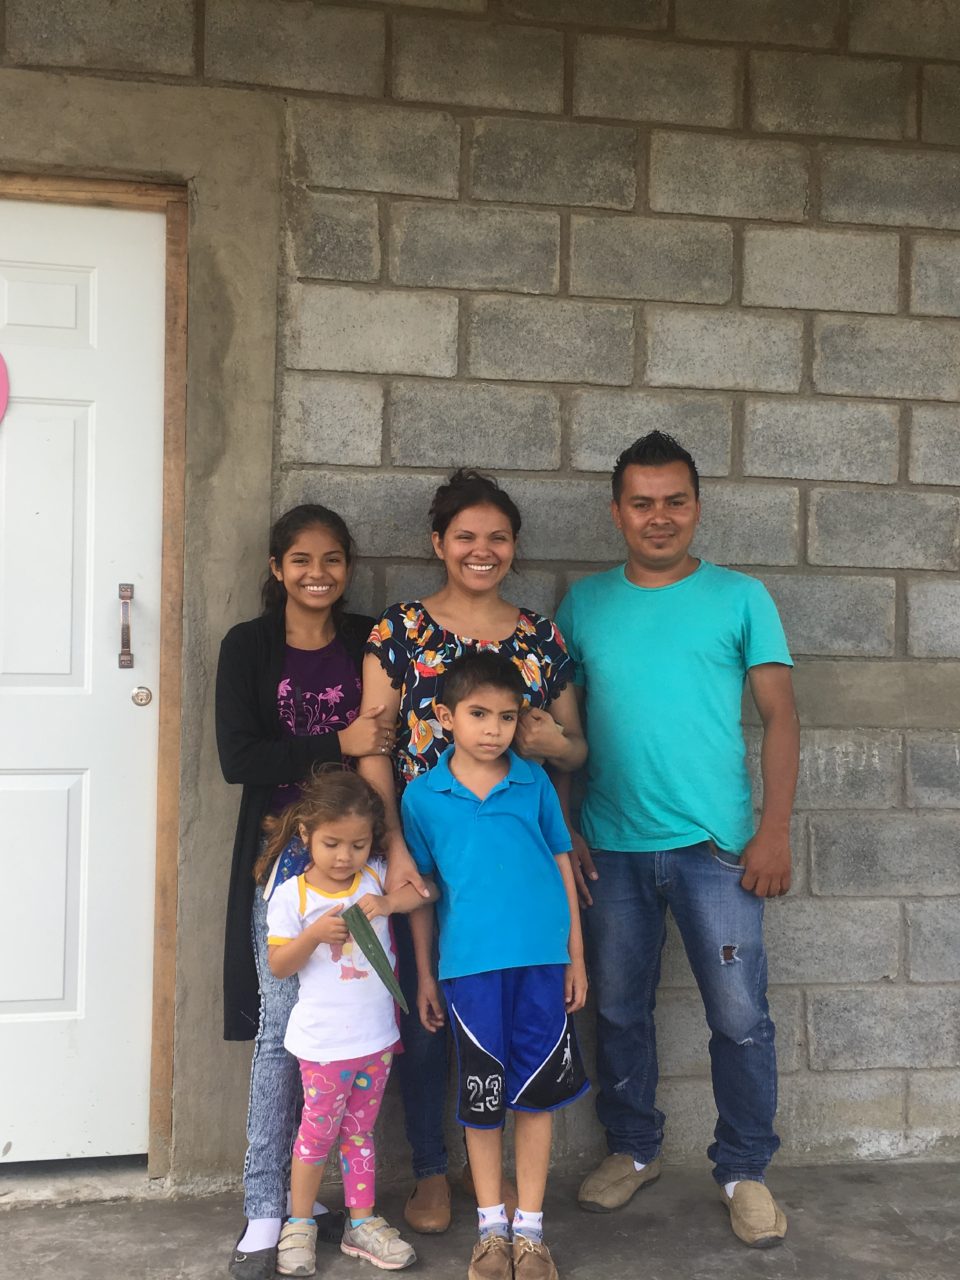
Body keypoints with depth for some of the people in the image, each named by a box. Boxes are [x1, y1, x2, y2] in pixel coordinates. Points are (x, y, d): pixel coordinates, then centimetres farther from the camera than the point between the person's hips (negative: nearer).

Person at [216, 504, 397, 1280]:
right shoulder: (248, 647, 1)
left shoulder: (371, 641, 6)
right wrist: (339, 744, -18)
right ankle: (265, 1210, 9)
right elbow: (236, 758, -9)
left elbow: (392, 740, 8)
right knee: (282, 1027, -2)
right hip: (283, 856, -2)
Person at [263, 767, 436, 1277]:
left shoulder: (377, 877, 0)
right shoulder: (291, 895, -8)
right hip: (323, 1042, -3)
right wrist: (314, 935, -24)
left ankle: (362, 1222, 27)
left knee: (360, 1131, 16)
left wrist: (389, 903, -18)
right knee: (319, 1131, 5)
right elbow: (278, 966, -7)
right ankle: (299, 1225, 23)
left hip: (376, 1037, 3)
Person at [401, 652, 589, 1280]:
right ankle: (492, 1228, 26)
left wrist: (577, 957, 7)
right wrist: (426, 975, 8)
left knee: (538, 1093, 8)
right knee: (483, 1098, 10)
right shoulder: (423, 795, 0)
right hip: (471, 963, 0)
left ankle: (530, 1228, 22)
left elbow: (562, 866, 8)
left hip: (543, 960, 1)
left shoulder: (535, 782, 2)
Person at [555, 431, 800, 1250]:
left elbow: (779, 714, -1)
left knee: (740, 1015, 1)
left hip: (716, 844, -2)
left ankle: (744, 1171, 20)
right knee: (618, 1010, 13)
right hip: (610, 849, 2)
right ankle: (634, 1150, 32)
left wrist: (775, 831, -8)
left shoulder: (740, 597, 1)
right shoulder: (584, 603, 7)